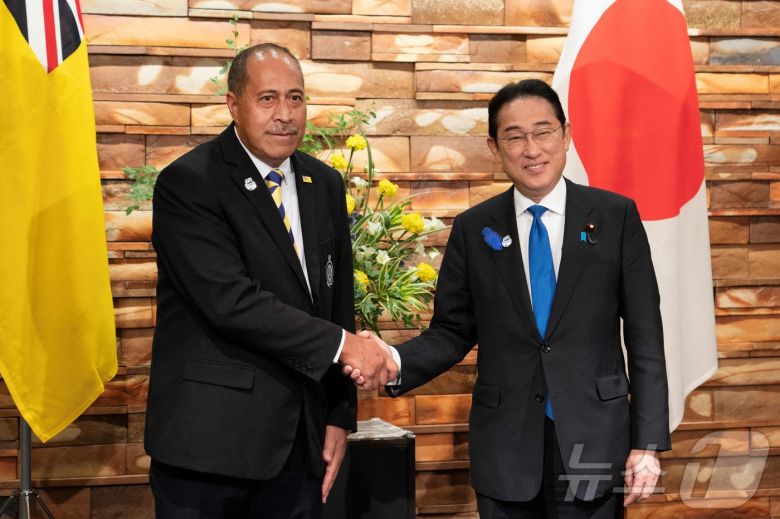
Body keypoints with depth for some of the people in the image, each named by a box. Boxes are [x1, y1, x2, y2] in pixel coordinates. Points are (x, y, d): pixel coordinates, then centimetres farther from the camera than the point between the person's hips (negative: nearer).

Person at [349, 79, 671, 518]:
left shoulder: (616, 216, -1)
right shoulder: (473, 229, 3)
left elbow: (645, 338, -1)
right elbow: (452, 332, 6)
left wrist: (648, 443, -6)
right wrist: (394, 363, -13)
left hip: (593, 447, -1)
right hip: (504, 450, 1)